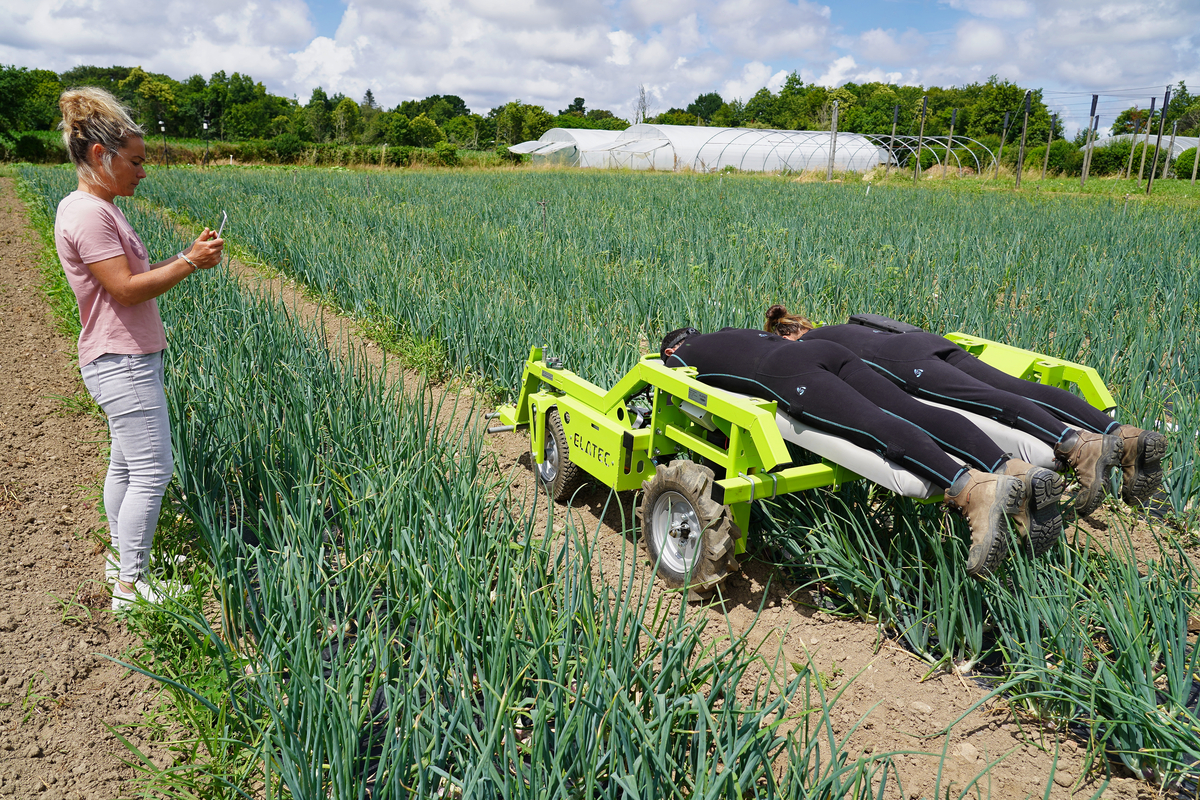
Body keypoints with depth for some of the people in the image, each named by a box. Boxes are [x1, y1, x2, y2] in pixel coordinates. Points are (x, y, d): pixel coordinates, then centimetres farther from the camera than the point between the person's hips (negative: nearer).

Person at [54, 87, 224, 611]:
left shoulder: (98, 209, 13)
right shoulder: (87, 213, -18)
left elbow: (134, 276, 13)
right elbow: (126, 289, -22)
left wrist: (187, 256, 3)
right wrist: (189, 262, -15)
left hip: (129, 360, 10)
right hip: (122, 365, -10)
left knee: (126, 464, 18)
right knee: (153, 471, -6)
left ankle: (123, 557, 32)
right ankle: (129, 586, 5)